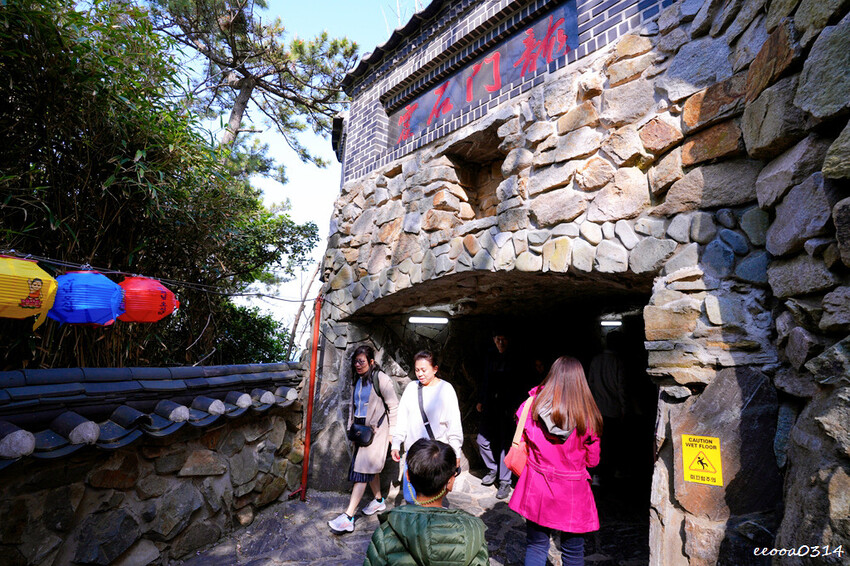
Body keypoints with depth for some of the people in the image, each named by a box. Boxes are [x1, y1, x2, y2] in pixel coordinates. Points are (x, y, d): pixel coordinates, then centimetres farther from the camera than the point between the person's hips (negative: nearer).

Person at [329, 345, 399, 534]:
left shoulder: (381, 379, -13)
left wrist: (392, 432, -9)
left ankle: (348, 518, -5)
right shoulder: (358, 379, 9)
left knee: (363, 468, -8)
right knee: (370, 466, 16)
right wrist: (351, 426, 17)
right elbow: (353, 404, 20)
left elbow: (394, 406, -11)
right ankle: (379, 500, 35)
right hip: (361, 427, 7)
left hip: (376, 428, -7)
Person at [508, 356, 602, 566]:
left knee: (536, 545, 18)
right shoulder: (587, 416, -15)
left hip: (537, 488, 1)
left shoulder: (533, 405, -13)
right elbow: (592, 460, -3)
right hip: (572, 494, -1)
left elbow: (521, 444, 1)